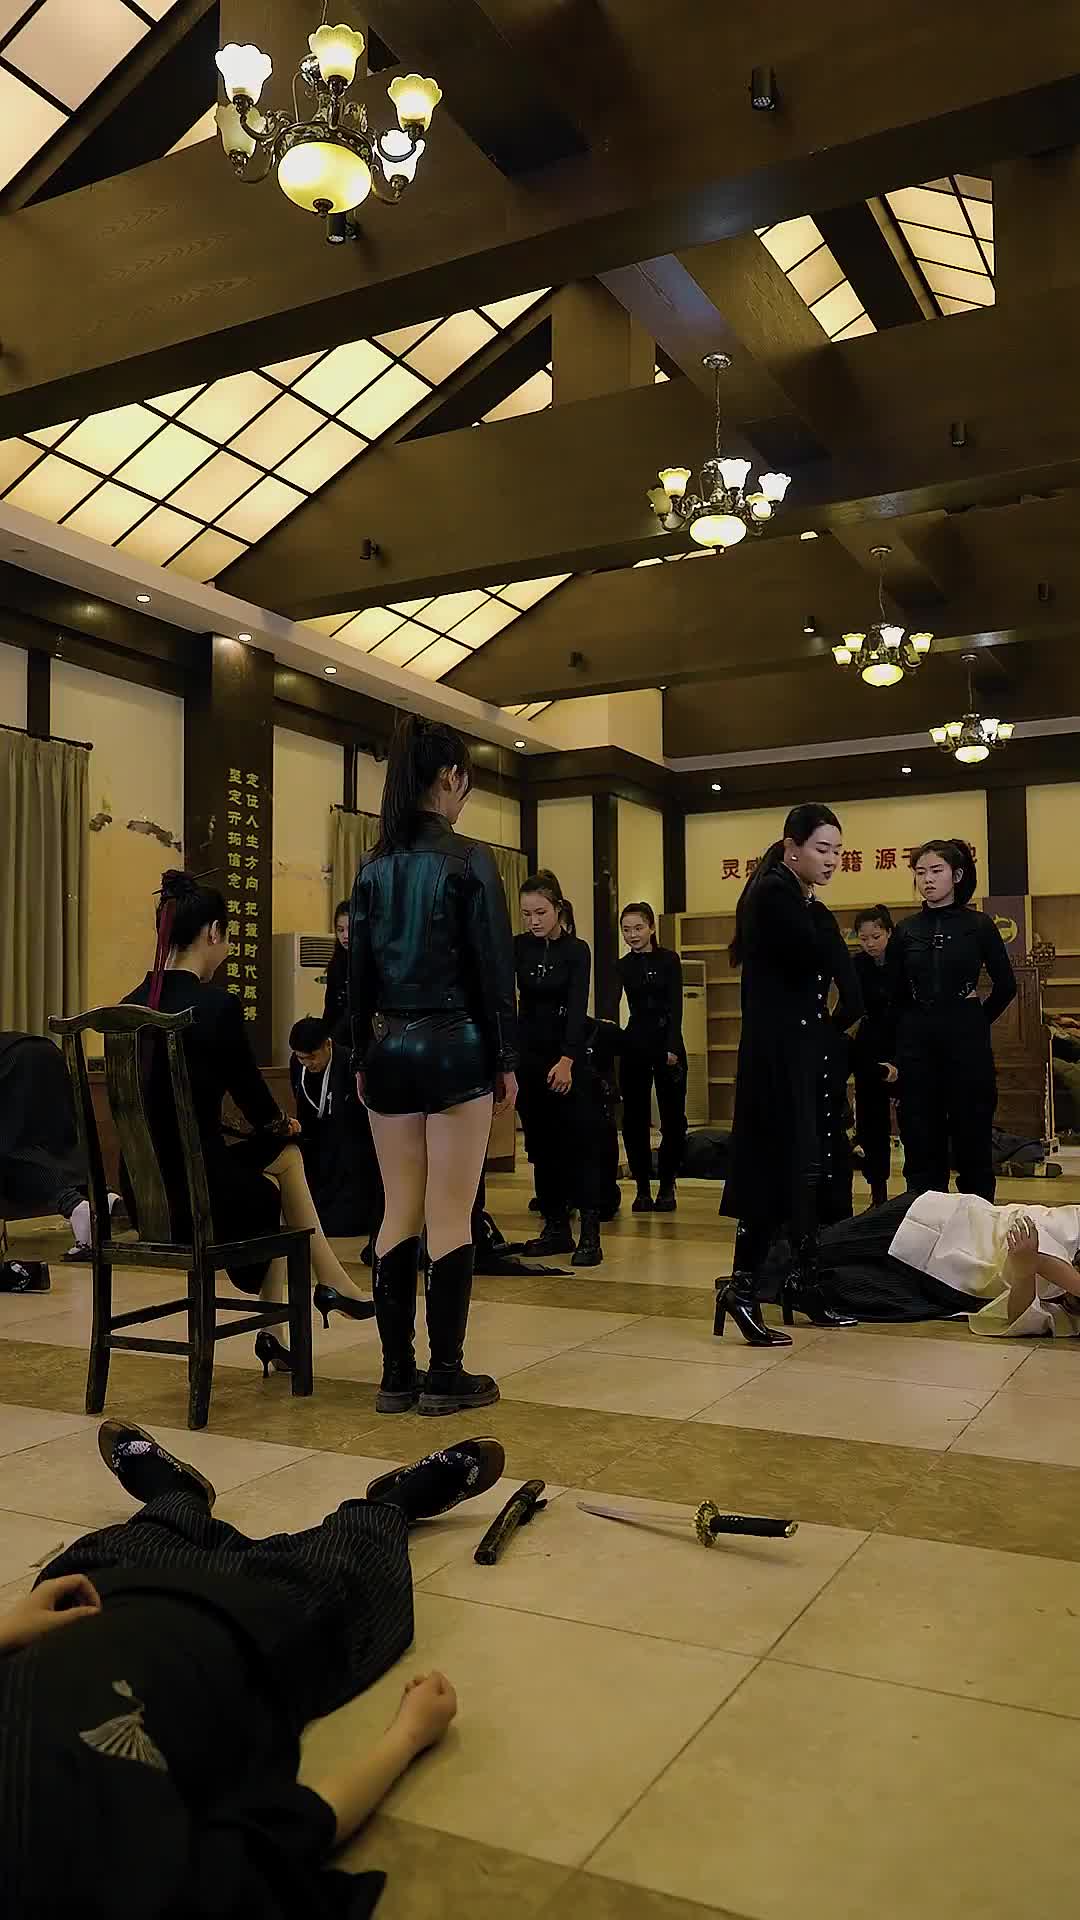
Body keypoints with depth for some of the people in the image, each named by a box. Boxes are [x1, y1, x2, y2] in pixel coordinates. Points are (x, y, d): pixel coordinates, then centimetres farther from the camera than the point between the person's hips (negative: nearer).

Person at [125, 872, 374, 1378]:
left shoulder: (132, 1005, 5)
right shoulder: (216, 1005, -16)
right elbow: (251, 1094, -6)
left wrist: (274, 1125, 23)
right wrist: (282, 1122, 18)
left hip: (143, 1192, 6)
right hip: (196, 1193, -6)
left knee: (286, 1154, 27)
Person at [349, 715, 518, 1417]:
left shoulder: (375, 866, 7)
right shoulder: (469, 859, -8)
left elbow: (358, 971, 10)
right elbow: (495, 966, -9)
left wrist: (362, 1058, 17)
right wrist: (507, 1058, -1)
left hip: (390, 1049, 6)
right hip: (456, 1048, -5)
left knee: (400, 1213, 10)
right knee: (451, 1216, 0)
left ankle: (397, 1374, 15)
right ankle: (446, 1377, 7)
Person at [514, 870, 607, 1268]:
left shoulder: (576, 950, -7)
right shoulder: (519, 947, 3)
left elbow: (577, 1008, -17)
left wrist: (567, 1060, -28)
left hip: (569, 1052, -4)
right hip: (530, 1051, 4)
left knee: (580, 1139, -8)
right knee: (541, 1142, 7)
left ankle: (590, 1234, -8)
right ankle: (556, 1227, 15)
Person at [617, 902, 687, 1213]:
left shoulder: (669, 960, 1)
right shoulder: (623, 967, 6)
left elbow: (675, 1007, -5)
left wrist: (672, 1046, -14)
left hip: (668, 1042, -1)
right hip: (634, 1044, 2)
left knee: (672, 1117, 1)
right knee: (635, 1119, 2)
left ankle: (667, 1186, 11)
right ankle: (643, 1187, 11)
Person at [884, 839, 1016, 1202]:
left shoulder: (979, 925, 0)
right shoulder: (906, 931, 5)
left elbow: (1006, 985, 7)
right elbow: (893, 995, 12)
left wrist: (977, 1020, 9)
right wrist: (914, 1028, 11)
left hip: (967, 1042, -2)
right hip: (917, 1046, 2)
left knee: (972, 1139, 4)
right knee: (921, 1142, 4)